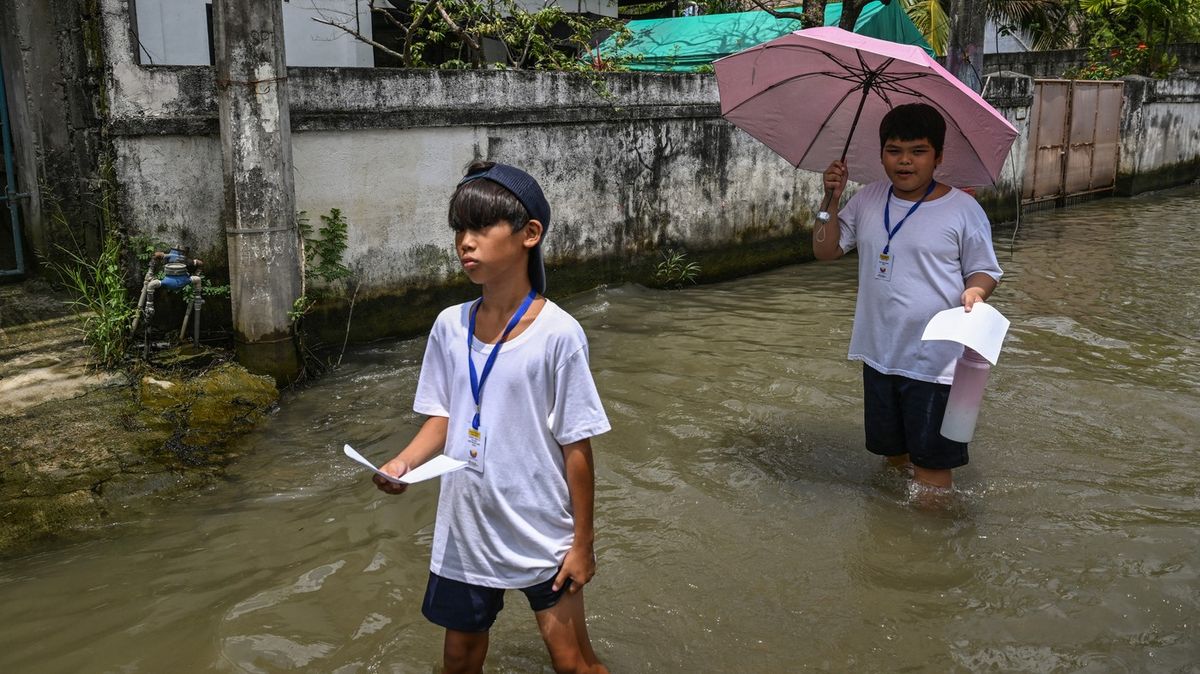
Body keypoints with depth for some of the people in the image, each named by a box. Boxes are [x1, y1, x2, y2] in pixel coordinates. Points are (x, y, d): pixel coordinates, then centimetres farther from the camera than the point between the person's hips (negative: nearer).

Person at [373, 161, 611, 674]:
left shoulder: (558, 333, -17)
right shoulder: (450, 326, -3)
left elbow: (576, 446, -12)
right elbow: (442, 417, 6)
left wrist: (582, 542, -7)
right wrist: (404, 461, -14)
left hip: (541, 536, -4)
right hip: (463, 532, 4)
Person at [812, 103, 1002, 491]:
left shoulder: (962, 209, -8)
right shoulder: (868, 200, 4)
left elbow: (984, 270, -1)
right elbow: (826, 251, 5)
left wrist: (975, 291, -23)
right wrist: (832, 200, -8)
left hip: (935, 360, -5)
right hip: (880, 354, 5)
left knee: (931, 459, 4)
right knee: (892, 451, 21)